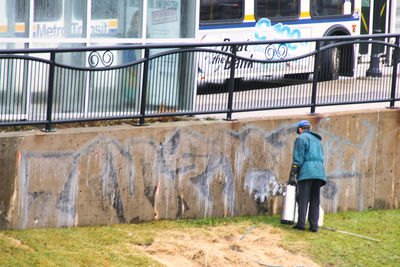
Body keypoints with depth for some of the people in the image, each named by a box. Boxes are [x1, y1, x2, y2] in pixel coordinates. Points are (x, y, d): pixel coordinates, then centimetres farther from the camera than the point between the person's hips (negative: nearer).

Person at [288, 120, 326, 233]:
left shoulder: (301, 138, 3)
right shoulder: (317, 139, 26)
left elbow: (298, 158, -6)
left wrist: (292, 175, -8)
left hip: (306, 172, -6)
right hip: (319, 171, 6)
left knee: (303, 199, -6)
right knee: (315, 200, 6)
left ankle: (301, 223, -12)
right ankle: (314, 225, 1)